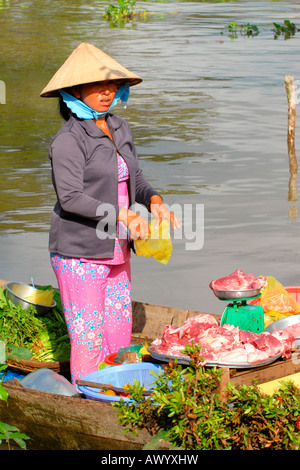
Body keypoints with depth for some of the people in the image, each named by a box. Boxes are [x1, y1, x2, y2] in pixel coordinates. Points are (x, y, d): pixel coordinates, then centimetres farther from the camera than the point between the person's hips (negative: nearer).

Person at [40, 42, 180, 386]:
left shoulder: (119, 129, 11)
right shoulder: (68, 140, -13)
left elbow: (135, 179, 15)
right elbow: (70, 198, -19)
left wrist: (154, 200, -6)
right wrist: (121, 215, -25)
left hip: (116, 251, 7)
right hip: (80, 253, -7)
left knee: (119, 335, 10)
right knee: (88, 339, -5)